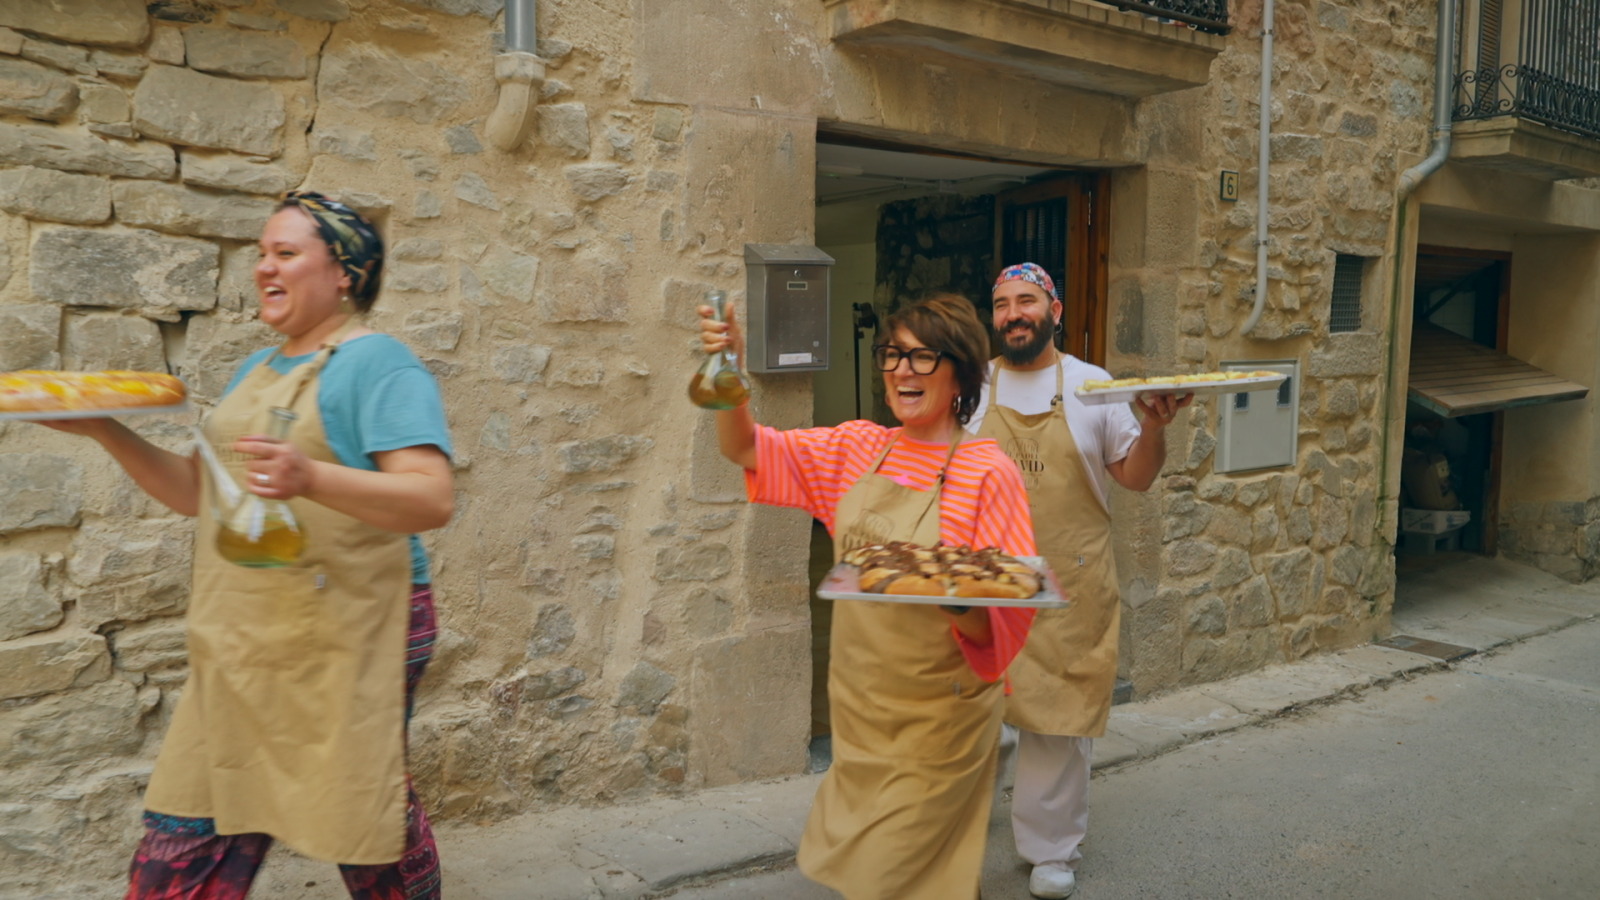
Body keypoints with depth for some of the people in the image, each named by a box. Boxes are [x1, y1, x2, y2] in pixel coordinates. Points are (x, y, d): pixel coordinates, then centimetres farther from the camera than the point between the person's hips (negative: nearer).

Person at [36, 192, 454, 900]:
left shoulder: (378, 364, -10)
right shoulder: (258, 369, 17)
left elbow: (434, 500, -21)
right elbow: (199, 493, 21)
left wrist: (310, 478, -35)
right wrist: (106, 432, 9)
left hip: (344, 633, -8)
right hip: (243, 641, 8)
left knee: (359, 811, 4)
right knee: (185, 842, 11)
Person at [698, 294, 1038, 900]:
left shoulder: (988, 472, -14)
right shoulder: (856, 450, 2)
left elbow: (1007, 616, -14)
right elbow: (747, 449, 4)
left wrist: (958, 601, -35)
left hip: (937, 716, -5)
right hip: (857, 702, 6)